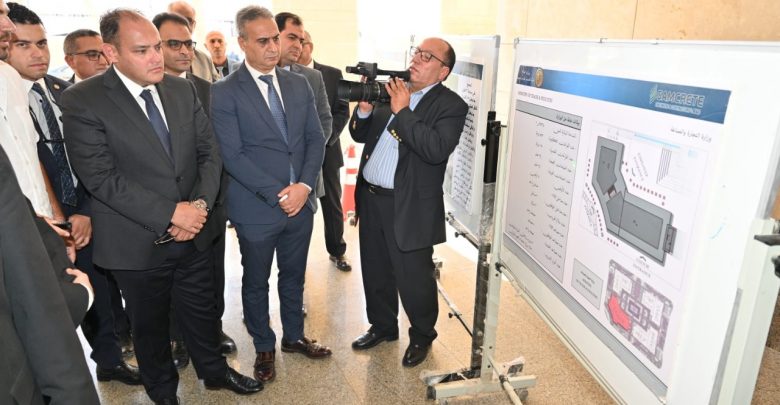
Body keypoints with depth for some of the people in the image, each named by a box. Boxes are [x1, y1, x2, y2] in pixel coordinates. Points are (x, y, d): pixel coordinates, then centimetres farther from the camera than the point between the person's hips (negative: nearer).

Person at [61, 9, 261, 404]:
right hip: (138, 243, -3)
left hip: (192, 232, 4)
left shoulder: (183, 89, 2)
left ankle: (215, 371, 45)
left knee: (202, 311, 20)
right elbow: (101, 178, -19)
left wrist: (201, 204, -14)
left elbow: (208, 152, 2)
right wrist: (171, 213, -21)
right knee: (149, 325, 19)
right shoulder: (82, 101, -13)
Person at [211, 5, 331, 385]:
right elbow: (232, 155, -14)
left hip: (300, 202, 4)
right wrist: (277, 194, -18)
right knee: (256, 282, 14)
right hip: (257, 207, -4)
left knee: (293, 276, 19)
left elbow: (315, 139, 3)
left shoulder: (298, 83, 5)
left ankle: (294, 336, 41)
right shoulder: (225, 91, -9)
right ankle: (264, 347, 35)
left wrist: (303, 186, -11)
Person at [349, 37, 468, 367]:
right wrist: (365, 109, -9)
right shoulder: (391, 90, 9)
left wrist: (402, 111, -20)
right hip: (371, 198, 6)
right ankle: (382, 326, 42)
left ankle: (421, 336, 32)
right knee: (375, 272, 20)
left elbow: (436, 150, -25)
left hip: (409, 208, -6)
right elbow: (359, 135, 11)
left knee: (413, 279, 6)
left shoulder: (451, 105, -8)